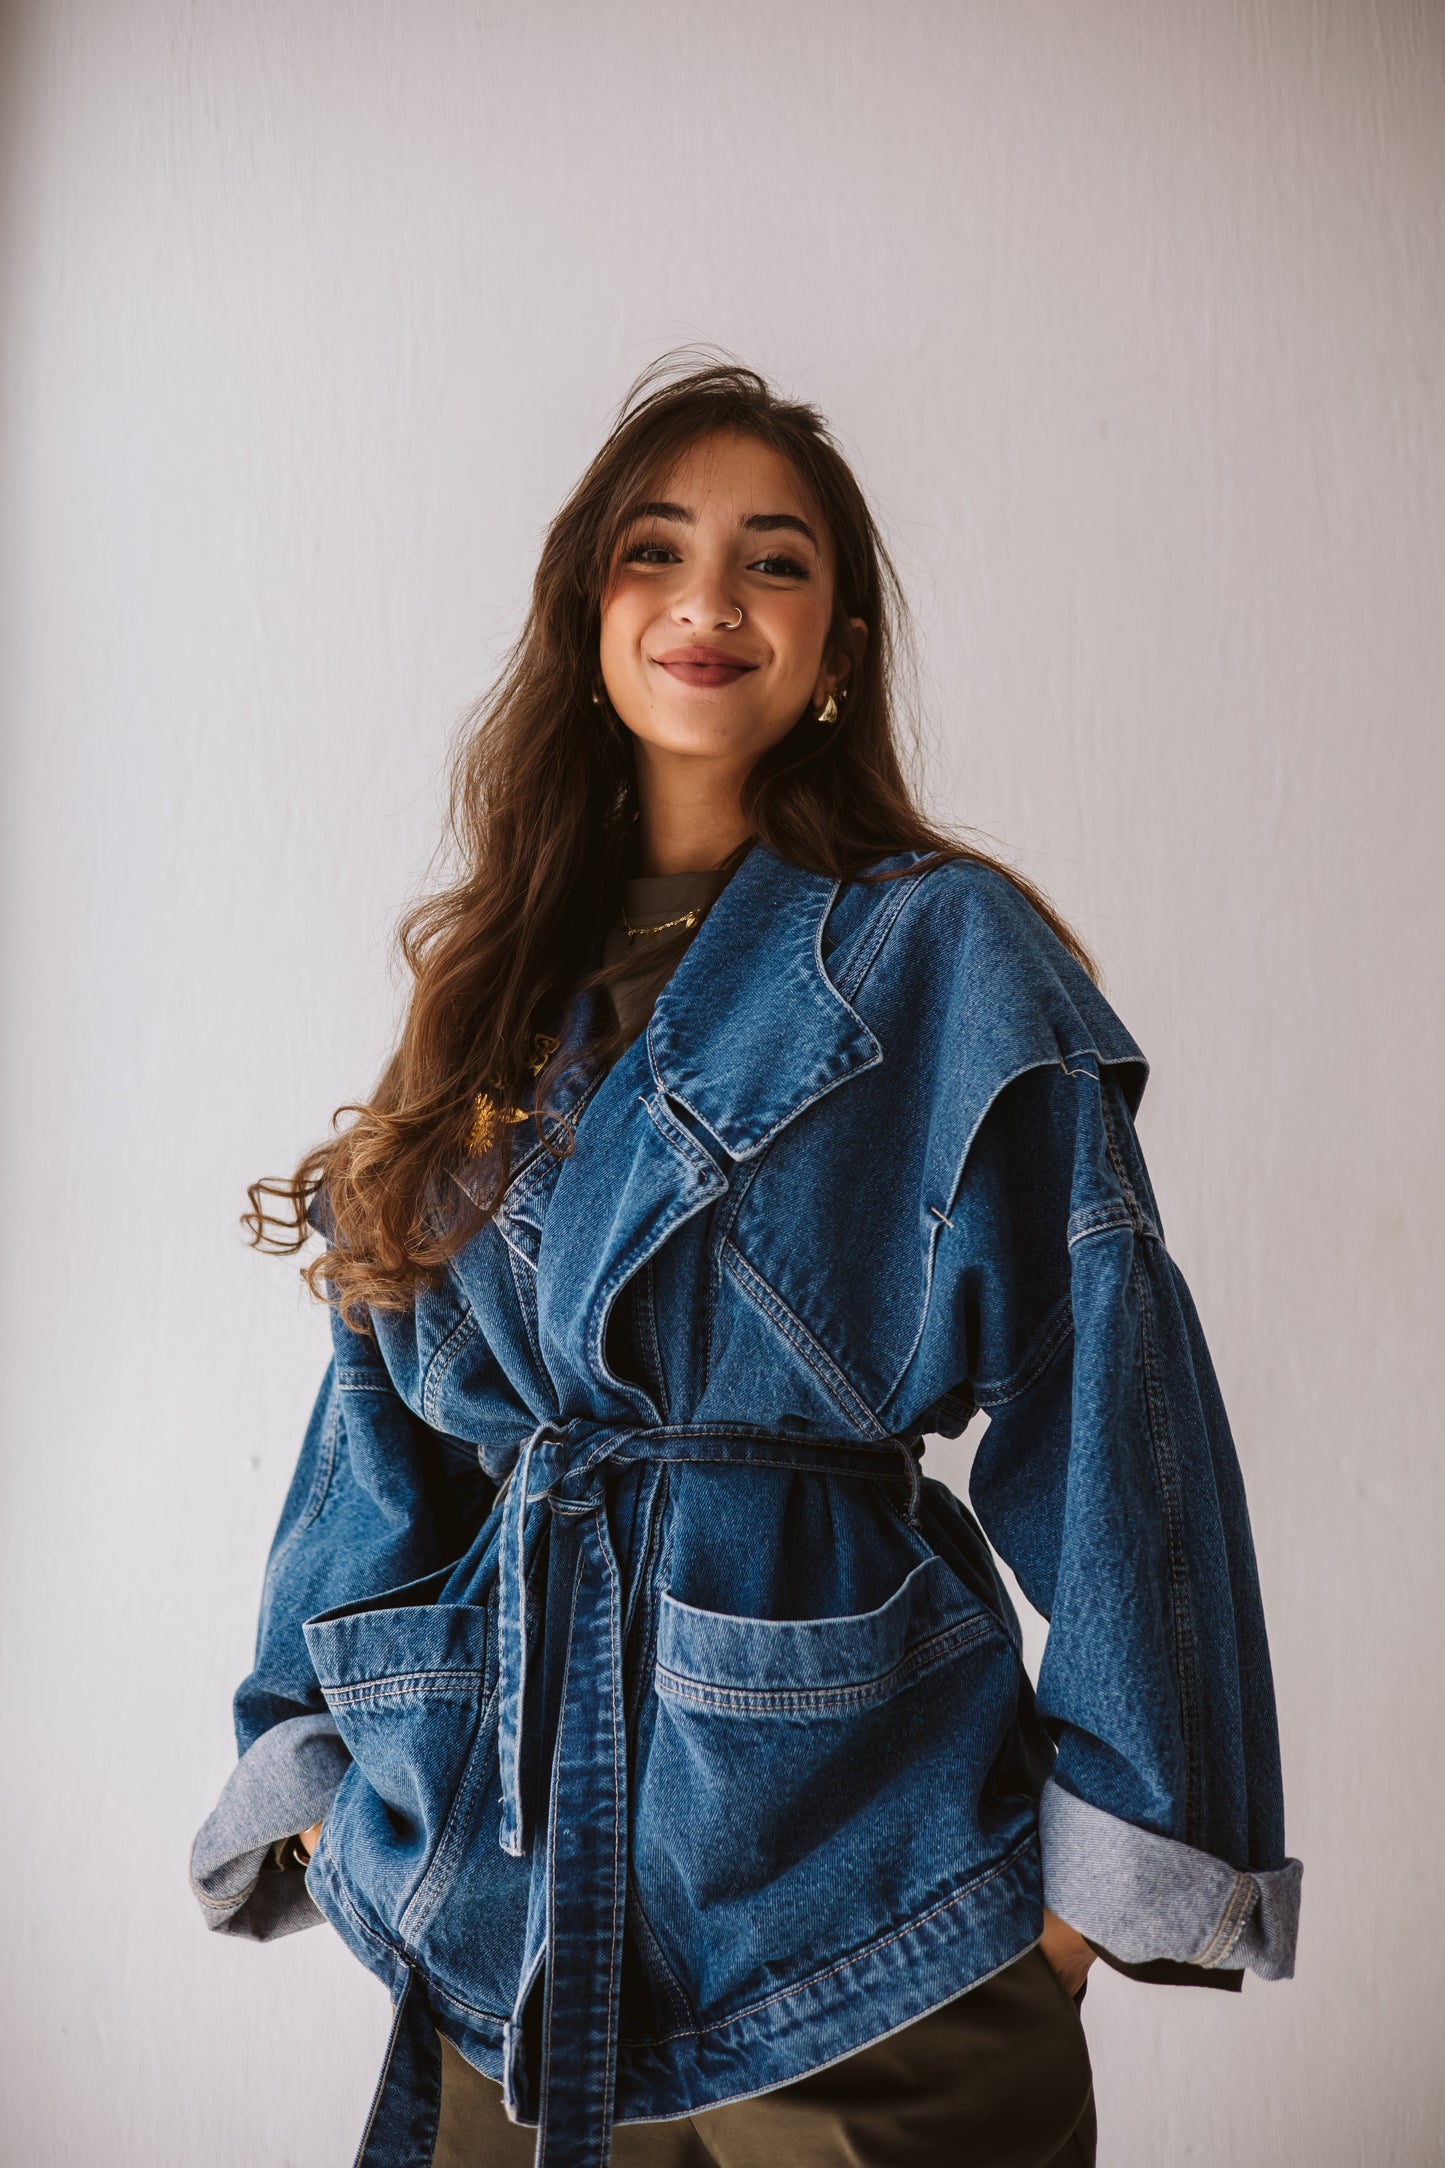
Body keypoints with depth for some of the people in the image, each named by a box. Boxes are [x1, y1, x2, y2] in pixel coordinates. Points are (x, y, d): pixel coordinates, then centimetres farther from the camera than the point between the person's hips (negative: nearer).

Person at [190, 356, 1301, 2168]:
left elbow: (1106, 1399, -9)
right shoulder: (496, 980, 7)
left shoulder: (945, 956, -7)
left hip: (842, 1840, -4)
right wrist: (316, 1761, 7)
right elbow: (394, 1407, 10)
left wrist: (1115, 1855, -11)